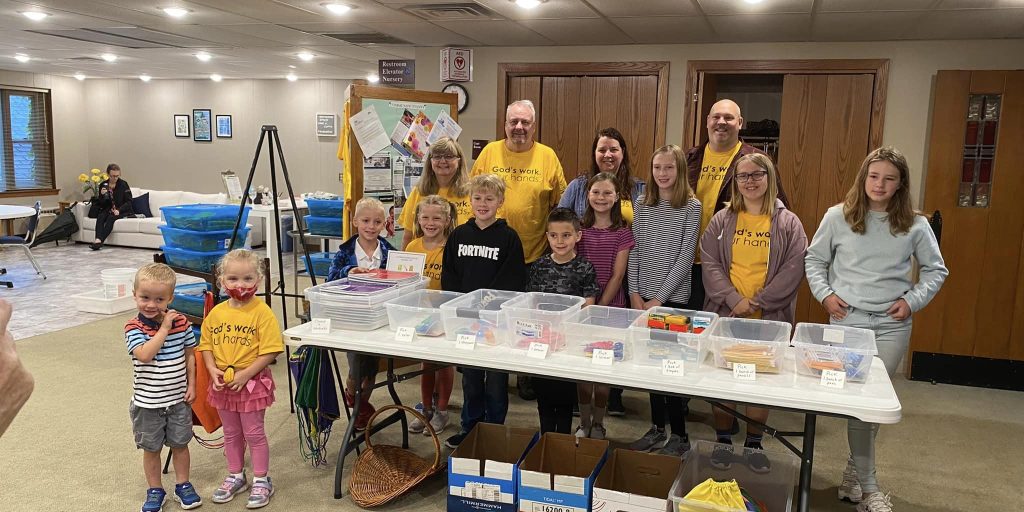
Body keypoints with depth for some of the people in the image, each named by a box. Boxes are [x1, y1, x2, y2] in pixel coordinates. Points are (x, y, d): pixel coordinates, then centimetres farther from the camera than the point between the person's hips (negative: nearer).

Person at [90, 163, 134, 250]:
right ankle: (98, 239, -45)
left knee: (111, 217, -32)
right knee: (100, 216, -28)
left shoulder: (123, 184, -2)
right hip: (108, 209, 3)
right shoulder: (103, 185, 8)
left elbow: (129, 202, -4)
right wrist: (102, 195, -12)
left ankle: (100, 240, -43)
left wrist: (119, 210, -19)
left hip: (121, 211, -3)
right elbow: (101, 204, 10)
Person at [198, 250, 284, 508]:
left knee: (254, 433, 5)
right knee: (231, 433, 18)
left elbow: (270, 351, -18)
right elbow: (206, 345, 8)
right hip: (222, 383, 5)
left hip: (252, 381, -5)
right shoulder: (216, 313, 1)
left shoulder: (262, 312, -16)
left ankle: (262, 481, 20)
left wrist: (244, 374, -21)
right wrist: (213, 370, -8)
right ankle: (235, 477, 34)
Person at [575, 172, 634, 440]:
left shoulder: (622, 232, -2)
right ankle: (584, 423, 19)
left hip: (610, 306, -2)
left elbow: (617, 275, -6)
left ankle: (598, 424, 19)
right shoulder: (581, 228, 4)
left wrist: (599, 307, -12)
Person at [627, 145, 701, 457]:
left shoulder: (691, 207, -5)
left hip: (673, 297, -4)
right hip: (642, 296, 4)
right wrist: (635, 293, -2)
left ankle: (679, 435, 12)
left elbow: (685, 257, -9)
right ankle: (657, 428, 22)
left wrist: (660, 298, -12)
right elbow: (634, 251, 7)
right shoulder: (642, 205, 7)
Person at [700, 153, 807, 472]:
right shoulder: (721, 221, 6)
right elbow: (710, 264, -1)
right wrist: (733, 300, -14)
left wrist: (759, 302, -12)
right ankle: (723, 441, 22)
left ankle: (754, 445, 22)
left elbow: (794, 268, -4)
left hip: (769, 319, -1)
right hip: (725, 314, 1)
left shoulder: (788, 223, 3)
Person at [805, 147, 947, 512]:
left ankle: (853, 473, 25)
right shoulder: (838, 217, 0)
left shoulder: (914, 225, 2)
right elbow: (814, 259, 9)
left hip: (892, 324, 2)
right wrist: (824, 294, -3)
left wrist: (912, 300, -2)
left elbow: (935, 270, 11)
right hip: (847, 319, -1)